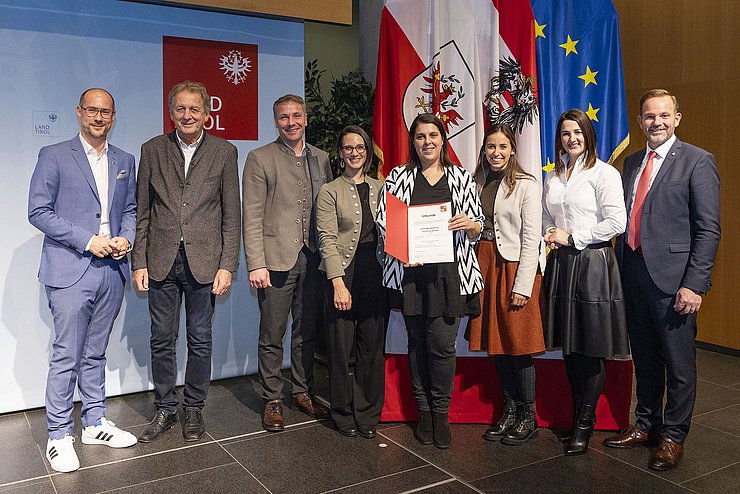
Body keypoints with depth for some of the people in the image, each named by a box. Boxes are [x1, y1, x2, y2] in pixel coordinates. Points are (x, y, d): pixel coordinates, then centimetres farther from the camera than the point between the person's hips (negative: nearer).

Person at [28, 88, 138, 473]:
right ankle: (59, 436, 12)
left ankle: (94, 423, 26)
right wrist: (88, 241, -13)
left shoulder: (125, 161, 13)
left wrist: (126, 238, -3)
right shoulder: (54, 156, -2)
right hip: (71, 271, -4)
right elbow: (38, 211, -7)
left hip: (111, 270, 5)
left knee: (95, 354, 15)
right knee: (66, 357, -1)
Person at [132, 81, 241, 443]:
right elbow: (143, 212, 6)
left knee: (199, 341, 9)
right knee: (162, 341, 9)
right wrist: (139, 262, 0)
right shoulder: (153, 150, 6)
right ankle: (165, 409, 25)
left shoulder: (224, 152, 2)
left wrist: (227, 265, -6)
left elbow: (231, 216, 0)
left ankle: (194, 409, 25)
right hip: (161, 262, 1)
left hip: (204, 262, -1)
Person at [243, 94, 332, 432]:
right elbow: (252, 216, -6)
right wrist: (256, 264, -13)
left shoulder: (321, 159, 13)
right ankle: (272, 400, 18)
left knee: (306, 332, 14)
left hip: (312, 259, 4)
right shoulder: (260, 158, -1)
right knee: (272, 336, 4)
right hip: (277, 259, -4)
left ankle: (302, 392, 28)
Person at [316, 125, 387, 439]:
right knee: (341, 346, 3)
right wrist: (339, 284, -14)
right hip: (344, 273, -3)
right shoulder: (330, 191, 3)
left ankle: (368, 414, 20)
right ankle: (343, 413, 20)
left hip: (376, 274, 3)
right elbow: (327, 239, -5)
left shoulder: (380, 188, 14)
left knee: (373, 347, 6)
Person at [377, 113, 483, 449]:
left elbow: (478, 225, 10)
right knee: (417, 342, 7)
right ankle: (424, 412, 22)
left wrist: (470, 225, -14)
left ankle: (441, 414, 14)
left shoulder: (461, 178, 10)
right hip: (410, 270, 1)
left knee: (443, 344, -5)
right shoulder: (398, 177, 8)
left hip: (448, 271, 0)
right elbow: (383, 221, 3)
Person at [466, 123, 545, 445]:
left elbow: (531, 238, -11)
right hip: (485, 268, 6)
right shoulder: (477, 183, 10)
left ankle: (528, 418, 16)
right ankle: (509, 412, 25)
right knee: (496, 343, 11)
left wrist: (522, 286, -16)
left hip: (513, 270, -6)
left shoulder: (526, 185, -7)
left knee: (518, 345, 0)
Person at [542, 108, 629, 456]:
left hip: (593, 264, -6)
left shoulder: (604, 173, -4)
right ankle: (578, 418, 23)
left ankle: (584, 424, 12)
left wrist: (571, 237, -9)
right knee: (569, 346, 10)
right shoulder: (552, 177, 14)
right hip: (561, 264, 6)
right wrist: (550, 236, 2)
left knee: (592, 349, 0)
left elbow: (616, 222, -11)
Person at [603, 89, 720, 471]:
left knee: (679, 363, 6)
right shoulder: (632, 162, 14)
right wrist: (619, 265, 7)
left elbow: (708, 229, -10)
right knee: (644, 357, 17)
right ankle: (646, 425, 32)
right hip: (633, 271, 6)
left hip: (672, 276, -6)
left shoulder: (697, 161, -5)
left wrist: (694, 283, -16)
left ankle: (673, 436, 22)